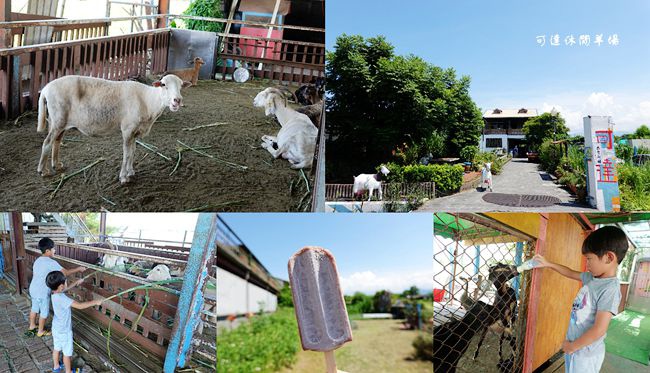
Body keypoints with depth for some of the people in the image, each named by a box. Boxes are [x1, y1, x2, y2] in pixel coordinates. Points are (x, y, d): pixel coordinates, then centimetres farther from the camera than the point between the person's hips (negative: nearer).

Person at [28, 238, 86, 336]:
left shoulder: (38, 260, 5)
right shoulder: (51, 262, -23)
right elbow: (65, 272, -26)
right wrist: (78, 269, -15)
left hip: (33, 289, 8)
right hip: (42, 292, -8)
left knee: (34, 308, 26)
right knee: (44, 312, 9)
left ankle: (32, 326, 43)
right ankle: (41, 331, 23)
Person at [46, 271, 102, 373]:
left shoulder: (55, 294, -9)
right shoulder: (62, 298, -35)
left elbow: (65, 289, 15)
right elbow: (80, 306, -38)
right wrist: (95, 302, -30)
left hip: (56, 328, 8)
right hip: (64, 331, -8)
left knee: (57, 348, 27)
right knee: (67, 352, 12)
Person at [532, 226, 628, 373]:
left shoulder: (610, 288, -24)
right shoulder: (592, 277, 0)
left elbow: (599, 330, -26)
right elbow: (571, 273, 21)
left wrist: (572, 346, -16)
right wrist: (548, 264, 18)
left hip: (585, 353, -7)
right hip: (574, 344, 7)